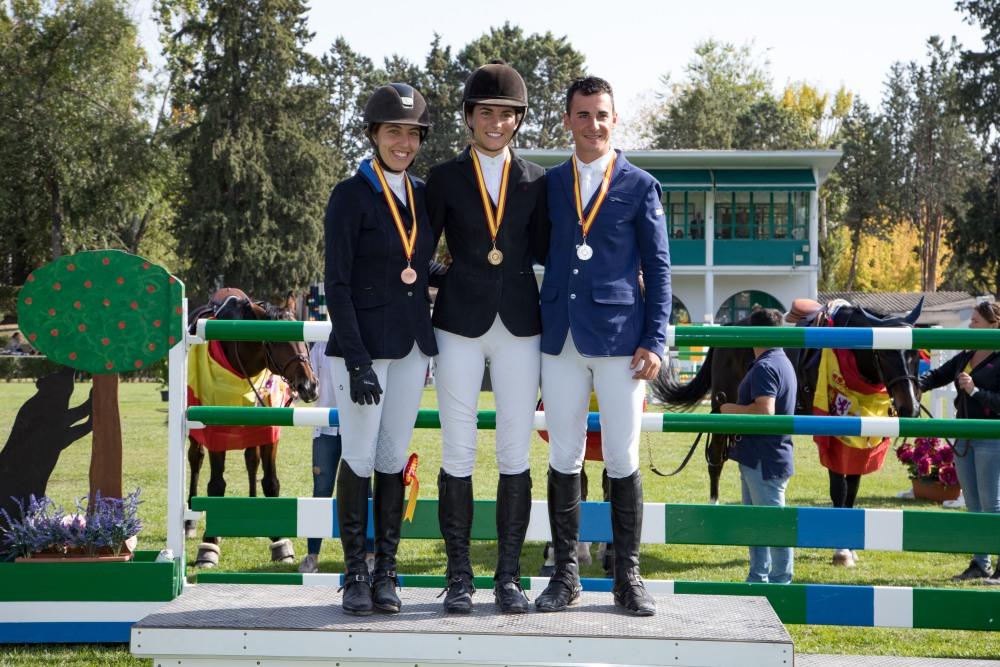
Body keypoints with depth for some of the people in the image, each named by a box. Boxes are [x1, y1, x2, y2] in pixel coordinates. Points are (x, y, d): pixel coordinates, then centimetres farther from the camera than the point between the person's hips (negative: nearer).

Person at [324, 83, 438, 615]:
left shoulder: (423, 195, 10)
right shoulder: (350, 195, -7)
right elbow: (337, 283, -11)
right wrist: (358, 361, -17)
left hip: (411, 343, 5)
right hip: (362, 342, -5)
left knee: (394, 459, 7)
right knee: (359, 458, -2)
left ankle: (386, 572, 13)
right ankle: (355, 575, 7)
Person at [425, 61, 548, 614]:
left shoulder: (535, 181, 9)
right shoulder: (444, 178, 4)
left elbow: (543, 250, 12)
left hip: (519, 324, 2)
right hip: (460, 324, -1)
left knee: (515, 453, 3)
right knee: (458, 453, 0)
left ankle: (509, 577, 10)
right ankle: (459, 578, 8)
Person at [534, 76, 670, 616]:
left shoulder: (640, 186, 4)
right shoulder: (549, 184, 12)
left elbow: (658, 268, 4)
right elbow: (540, 253, 15)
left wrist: (655, 341, -5)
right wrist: (537, 326, 5)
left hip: (619, 338, -2)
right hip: (561, 339, 2)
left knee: (623, 460, 0)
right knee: (563, 457, 5)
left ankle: (627, 577, 9)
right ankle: (565, 575, 12)